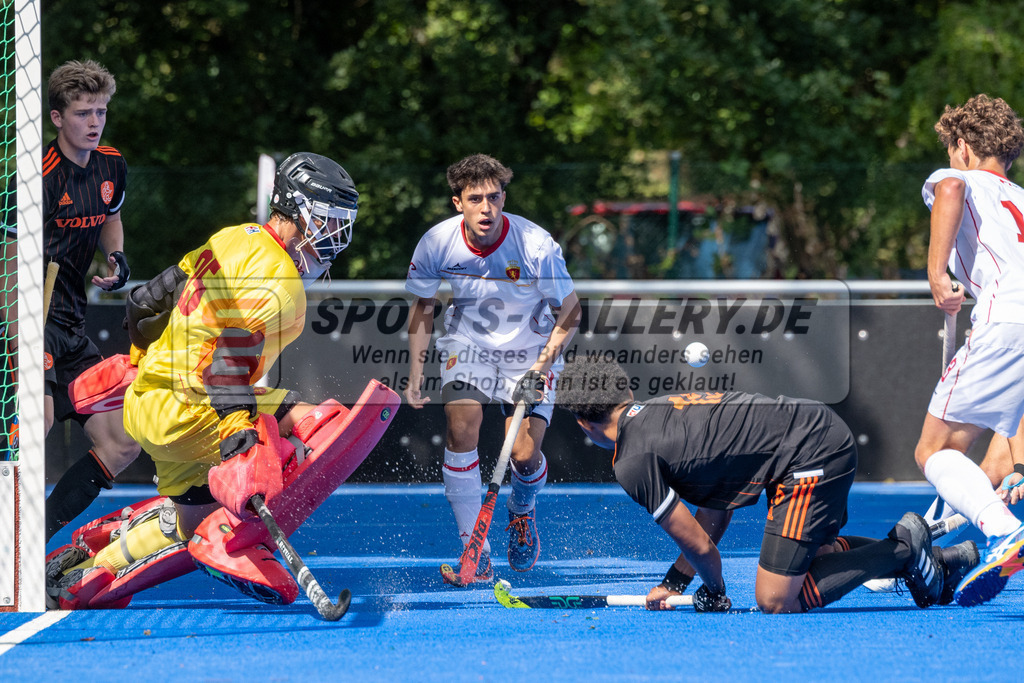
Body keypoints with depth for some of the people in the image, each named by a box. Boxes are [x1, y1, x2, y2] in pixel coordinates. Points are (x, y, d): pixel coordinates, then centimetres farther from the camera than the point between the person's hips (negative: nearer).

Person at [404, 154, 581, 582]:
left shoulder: (537, 246, -27)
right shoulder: (437, 243, -19)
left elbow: (570, 313, -13)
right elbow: (422, 308, -1)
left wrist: (541, 367, -23)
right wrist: (415, 378, -3)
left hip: (531, 349, -1)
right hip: (467, 342, 2)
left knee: (525, 456, -11)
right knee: (461, 430, -20)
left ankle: (522, 512, 26)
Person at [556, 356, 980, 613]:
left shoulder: (632, 462, -12)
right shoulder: (657, 409, 17)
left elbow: (699, 544, -5)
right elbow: (713, 519, 22)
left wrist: (715, 594, 15)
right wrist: (673, 585, 21)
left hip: (811, 457, -10)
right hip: (826, 430, 10)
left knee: (774, 601, -9)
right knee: (801, 555, 32)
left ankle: (903, 551, -1)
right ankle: (935, 559, 27)